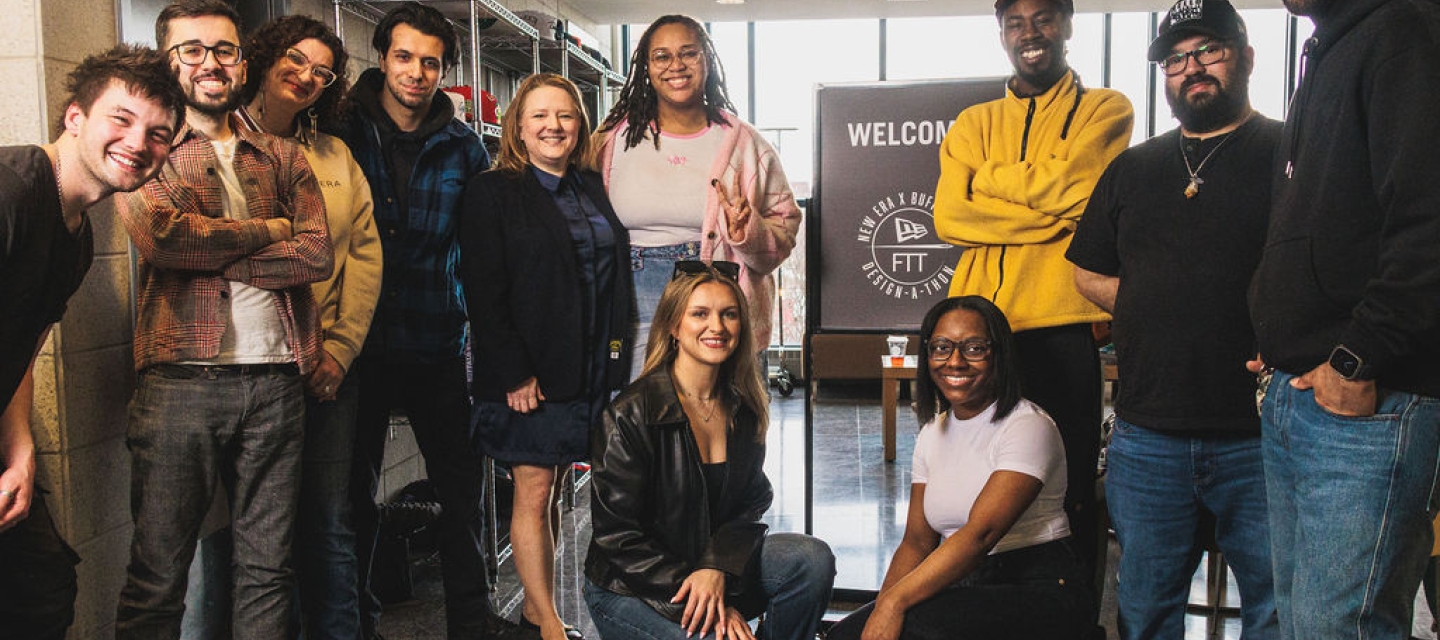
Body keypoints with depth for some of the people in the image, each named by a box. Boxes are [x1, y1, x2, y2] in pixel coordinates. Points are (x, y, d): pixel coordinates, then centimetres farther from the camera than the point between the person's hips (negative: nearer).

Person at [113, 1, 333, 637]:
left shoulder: (282, 157, 15)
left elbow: (317, 254, 0)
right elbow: (157, 233, -12)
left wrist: (209, 256, -8)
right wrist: (268, 230, -3)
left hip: (276, 382, 3)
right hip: (180, 384, -2)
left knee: (267, 568, 10)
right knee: (158, 574, 3)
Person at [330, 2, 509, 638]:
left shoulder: (463, 146, 4)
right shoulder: (341, 131, 0)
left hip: (437, 344, 1)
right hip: (356, 342, -1)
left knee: (461, 482, 8)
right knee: (355, 490, 10)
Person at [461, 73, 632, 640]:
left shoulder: (594, 190, 14)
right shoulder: (492, 192, -4)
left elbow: (617, 279, 17)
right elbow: (485, 293, -10)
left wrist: (617, 355, 8)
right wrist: (515, 374, -16)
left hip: (591, 374, 6)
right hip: (528, 376, -5)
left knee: (554, 489, 11)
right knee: (533, 490, 0)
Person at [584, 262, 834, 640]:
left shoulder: (743, 407, -1)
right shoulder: (630, 415, -18)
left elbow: (753, 499, 2)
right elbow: (617, 534, -17)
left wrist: (718, 566, -19)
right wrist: (705, 605, -20)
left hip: (716, 565, 5)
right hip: (628, 590, -5)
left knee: (813, 560, -16)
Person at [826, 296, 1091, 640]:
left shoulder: (1028, 427, -11)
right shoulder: (932, 433, 12)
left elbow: (981, 534, -23)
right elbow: (917, 541, 8)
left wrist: (895, 602, -31)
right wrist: (882, 607, -9)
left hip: (1042, 588, -6)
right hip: (964, 585, 6)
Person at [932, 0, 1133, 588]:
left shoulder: (1106, 110, 9)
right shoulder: (974, 124, 16)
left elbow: (1070, 186, -10)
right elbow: (949, 214, 0)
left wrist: (988, 177, 1)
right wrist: (1052, 211, -8)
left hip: (1062, 326, -3)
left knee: (1068, 490, 2)